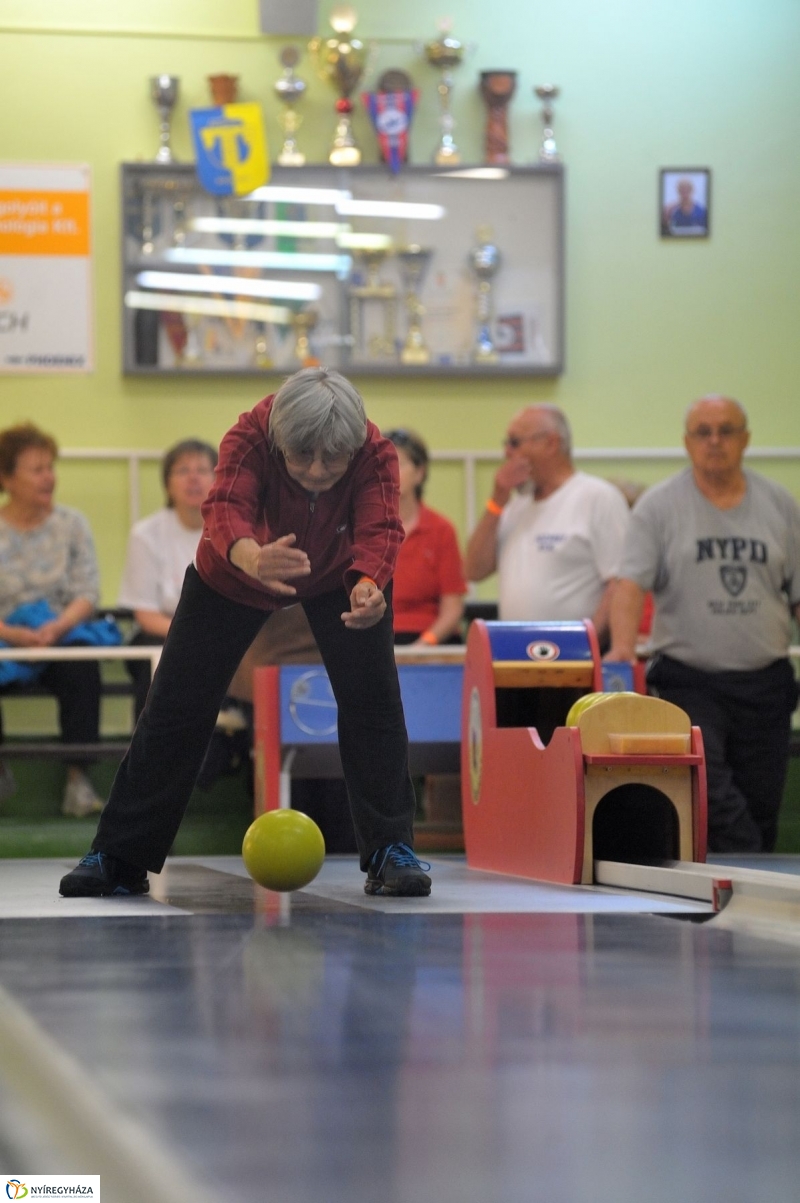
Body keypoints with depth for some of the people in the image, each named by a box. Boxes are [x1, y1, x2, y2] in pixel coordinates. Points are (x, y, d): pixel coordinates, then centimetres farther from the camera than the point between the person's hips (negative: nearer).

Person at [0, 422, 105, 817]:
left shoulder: (70, 524, 7)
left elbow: (88, 592, 1)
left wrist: (57, 627, -18)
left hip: (61, 637, 1)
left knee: (82, 669, -31)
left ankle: (78, 779, -25)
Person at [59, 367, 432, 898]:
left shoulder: (376, 453, -32)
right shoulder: (250, 436, -36)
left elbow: (379, 529, -46)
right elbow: (226, 507, -51)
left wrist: (368, 586, -69)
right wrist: (253, 558, -75)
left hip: (342, 575, 1)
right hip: (236, 573, 0)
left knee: (372, 700, -14)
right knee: (177, 705, -3)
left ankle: (391, 850, -4)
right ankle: (119, 858, 4)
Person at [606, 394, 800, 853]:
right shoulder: (659, 505, 1)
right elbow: (632, 583, -7)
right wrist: (623, 647, -24)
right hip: (689, 682, -3)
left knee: (761, 809, 5)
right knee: (711, 794, -21)